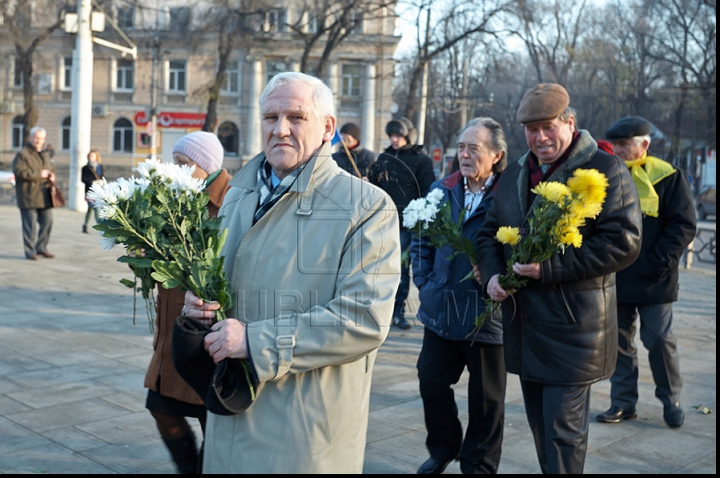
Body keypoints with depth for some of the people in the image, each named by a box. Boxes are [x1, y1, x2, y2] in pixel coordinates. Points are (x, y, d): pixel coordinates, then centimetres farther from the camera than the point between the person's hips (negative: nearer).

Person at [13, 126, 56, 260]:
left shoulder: (45, 155, 18)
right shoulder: (22, 154, -7)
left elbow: (52, 169, 31)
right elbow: (19, 172, -18)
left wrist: (52, 176, 8)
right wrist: (39, 174, -17)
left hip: (45, 196, 7)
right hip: (29, 197, -7)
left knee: (47, 222, 9)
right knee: (30, 225, -3)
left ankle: (41, 247, 22)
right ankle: (30, 251, 5)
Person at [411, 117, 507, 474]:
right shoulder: (441, 190, 5)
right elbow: (421, 242, 12)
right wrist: (424, 283, 5)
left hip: (488, 315, -5)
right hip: (440, 311, 5)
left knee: (486, 397, 10)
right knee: (431, 382, 14)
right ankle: (442, 449, 37)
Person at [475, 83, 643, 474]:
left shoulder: (605, 170, -9)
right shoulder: (514, 174, 14)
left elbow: (623, 242, -17)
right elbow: (490, 232, 19)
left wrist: (550, 268, -21)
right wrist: (492, 274, -2)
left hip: (573, 327, -7)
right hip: (522, 322, 7)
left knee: (563, 430, -2)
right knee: (539, 424, 17)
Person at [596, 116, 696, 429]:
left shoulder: (667, 177, -6)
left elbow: (684, 225, -7)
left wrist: (659, 263, -14)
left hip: (653, 282, -4)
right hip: (614, 280, 4)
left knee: (659, 341, 3)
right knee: (619, 342, 11)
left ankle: (671, 400, 24)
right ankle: (623, 402, 23)